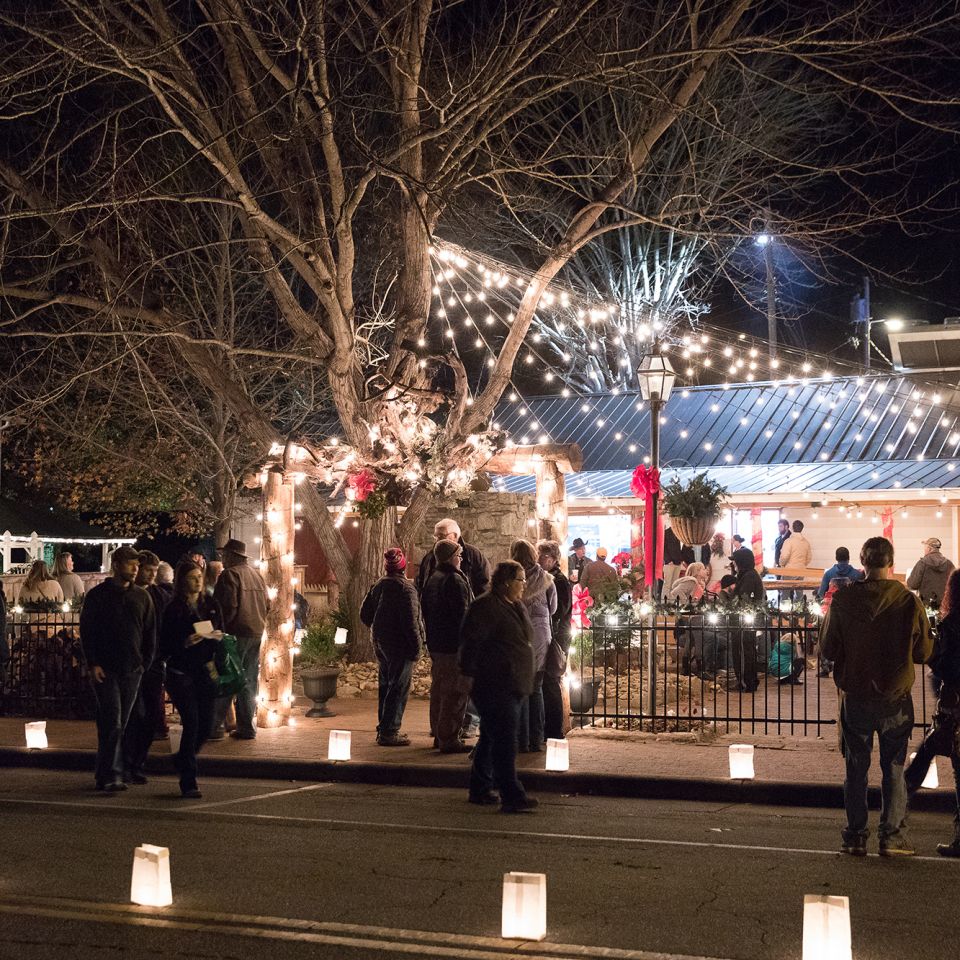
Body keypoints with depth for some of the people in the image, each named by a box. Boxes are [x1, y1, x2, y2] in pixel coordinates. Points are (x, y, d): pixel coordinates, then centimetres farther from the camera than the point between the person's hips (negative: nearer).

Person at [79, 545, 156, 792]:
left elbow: (150, 632, 13)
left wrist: (146, 661, 3)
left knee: (121, 723, 6)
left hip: (132, 669, 4)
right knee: (112, 721, -11)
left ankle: (104, 775, 15)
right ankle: (111, 775, -10)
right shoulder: (98, 595, 1)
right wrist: (92, 664, -9)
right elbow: (86, 631, -1)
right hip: (105, 669, -4)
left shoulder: (142, 596, 11)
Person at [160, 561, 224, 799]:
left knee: (206, 725, 4)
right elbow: (165, 645, -4)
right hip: (181, 673, -5)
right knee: (192, 722, -14)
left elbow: (222, 632, 18)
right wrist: (185, 643, -20)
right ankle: (188, 782, -8)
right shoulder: (173, 609, -3)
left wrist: (218, 637, -5)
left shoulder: (211, 605, 12)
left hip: (206, 673, 5)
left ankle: (182, 760, 33)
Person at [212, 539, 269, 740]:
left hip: (236, 633, -7)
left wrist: (220, 628, -8)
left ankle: (215, 726, -4)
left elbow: (228, 606, -17)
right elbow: (266, 606, 16)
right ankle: (247, 727, 12)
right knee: (249, 682, 11)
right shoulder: (257, 575, 14)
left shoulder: (230, 574, -9)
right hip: (256, 633, 7)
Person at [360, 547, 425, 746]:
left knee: (386, 686, 17)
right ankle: (389, 732, -5)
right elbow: (410, 621, -20)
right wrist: (416, 647, -15)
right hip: (400, 645, -8)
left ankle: (384, 729, 23)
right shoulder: (405, 588, -16)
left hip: (381, 644, 8)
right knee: (399, 689, -4)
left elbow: (365, 614, 14)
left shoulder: (377, 586, 8)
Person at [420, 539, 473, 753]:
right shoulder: (455, 581, -17)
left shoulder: (431, 580, 11)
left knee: (438, 690, 16)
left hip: (436, 645, 9)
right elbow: (463, 615, -18)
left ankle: (439, 735, 24)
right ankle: (449, 739, -5)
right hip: (454, 646, -9)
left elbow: (425, 611, 17)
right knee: (455, 693, -5)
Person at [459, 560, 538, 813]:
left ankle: (479, 790, 25)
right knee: (504, 740, -13)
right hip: (494, 686, -10)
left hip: (514, 685, 10)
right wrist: (469, 675, -17)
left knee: (492, 738, 16)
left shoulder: (516, 607, 17)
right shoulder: (485, 607, -12)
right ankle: (512, 797, -15)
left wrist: (526, 679, 24)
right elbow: (470, 642, -15)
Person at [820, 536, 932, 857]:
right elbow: (924, 652, -2)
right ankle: (892, 836, 11)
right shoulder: (908, 601, -11)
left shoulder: (843, 599, -10)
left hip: (855, 696, 1)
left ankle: (855, 837, 13)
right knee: (894, 768, 11)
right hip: (896, 698, 0)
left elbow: (828, 648, -4)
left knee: (856, 768, 11)